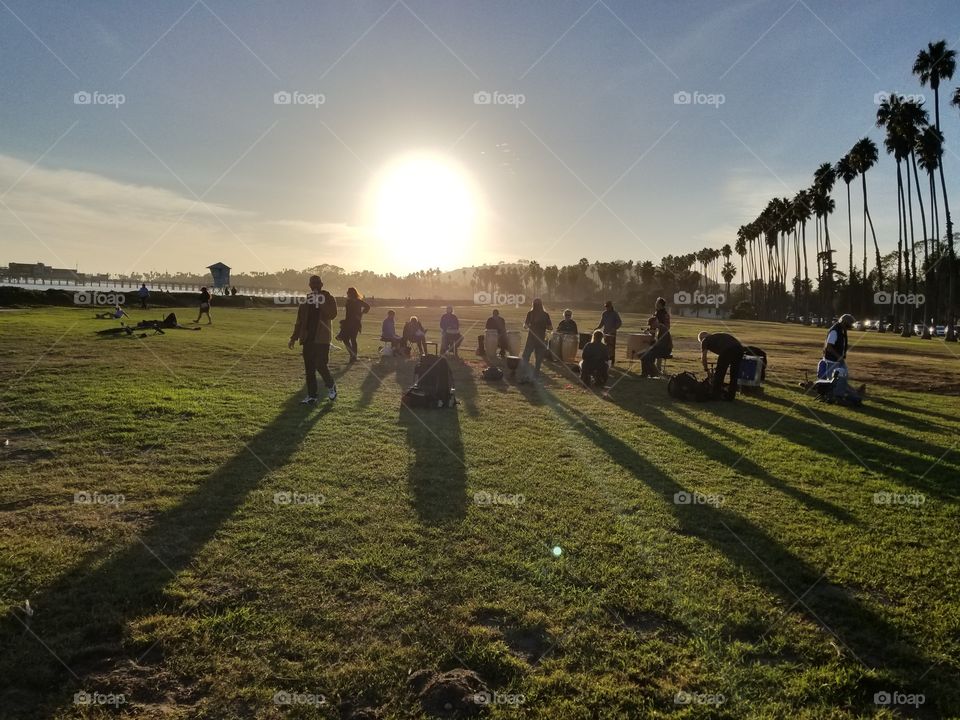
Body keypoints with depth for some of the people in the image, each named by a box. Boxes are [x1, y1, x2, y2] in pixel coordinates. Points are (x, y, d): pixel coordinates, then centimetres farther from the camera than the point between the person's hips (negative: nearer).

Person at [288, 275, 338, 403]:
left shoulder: (328, 298, 1)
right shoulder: (306, 300, 14)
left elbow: (332, 314, -17)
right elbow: (300, 321, 18)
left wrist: (320, 303, -21)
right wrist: (294, 338, 15)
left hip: (322, 339, -5)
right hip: (308, 339, 5)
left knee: (320, 365, -11)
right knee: (309, 368, 4)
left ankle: (331, 386, 15)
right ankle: (311, 396, 11)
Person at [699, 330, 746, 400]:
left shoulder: (705, 340, 19)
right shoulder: (718, 335, 39)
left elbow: (703, 356, 13)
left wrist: (706, 369, 26)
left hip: (728, 350, -7)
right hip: (740, 348, 7)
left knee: (719, 373, 8)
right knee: (734, 374, 19)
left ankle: (716, 395, 15)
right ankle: (730, 396, 25)